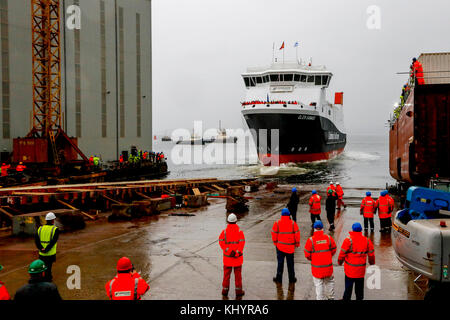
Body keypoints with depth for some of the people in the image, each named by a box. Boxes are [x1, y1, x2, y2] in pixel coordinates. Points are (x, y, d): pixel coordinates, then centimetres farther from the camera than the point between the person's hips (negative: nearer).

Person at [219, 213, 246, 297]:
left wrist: (229, 251, -20)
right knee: (238, 274, 9)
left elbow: (221, 242, -17)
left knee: (226, 274, 12)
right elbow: (242, 243, -19)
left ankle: (225, 290, 18)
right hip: (238, 257, -1)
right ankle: (238, 291, 13)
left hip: (227, 257, 1)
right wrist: (236, 253, -22)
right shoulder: (240, 232, -9)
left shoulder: (224, 232, -6)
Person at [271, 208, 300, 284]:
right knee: (290, 263, 12)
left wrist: (275, 242, 12)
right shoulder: (293, 223, -10)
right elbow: (297, 234, -6)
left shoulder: (277, 223, -10)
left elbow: (274, 234, -3)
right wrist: (297, 243, 7)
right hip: (290, 247, 0)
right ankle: (291, 279, 19)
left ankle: (279, 278, 16)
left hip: (280, 246, 0)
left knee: (280, 262, 11)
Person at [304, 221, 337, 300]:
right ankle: (331, 297, 33)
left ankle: (320, 298, 15)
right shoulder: (328, 238, -6)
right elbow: (333, 250, 6)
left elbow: (307, 254, -8)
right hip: (328, 266, 2)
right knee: (329, 281, 22)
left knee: (319, 284, 10)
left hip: (316, 267, -2)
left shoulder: (310, 240, -14)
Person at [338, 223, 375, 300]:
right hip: (361, 270, 3)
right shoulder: (367, 241, -3)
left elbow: (342, 253, -11)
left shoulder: (348, 241, -16)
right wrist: (372, 263, 23)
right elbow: (371, 254, 6)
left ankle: (346, 298, 20)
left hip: (350, 269, -3)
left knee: (348, 286, 9)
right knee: (360, 287, 16)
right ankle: (359, 298, 26)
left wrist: (340, 262, 7)